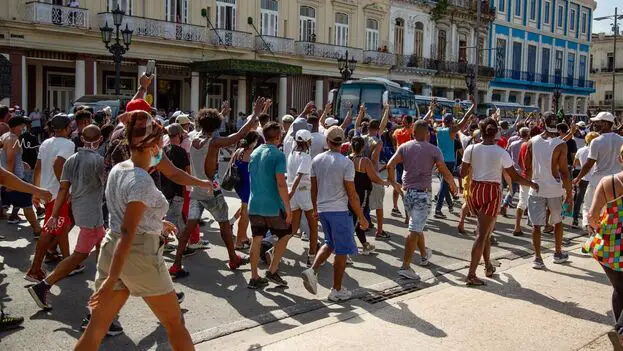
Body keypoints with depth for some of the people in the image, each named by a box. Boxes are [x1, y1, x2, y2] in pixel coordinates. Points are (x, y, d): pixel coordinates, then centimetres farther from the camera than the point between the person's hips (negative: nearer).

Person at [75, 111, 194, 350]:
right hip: (140, 255, -8)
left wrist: (156, 223, 33)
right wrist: (111, 280, -24)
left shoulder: (117, 170, 6)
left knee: (96, 328, 12)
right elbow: (127, 233, -24)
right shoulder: (143, 182, -20)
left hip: (111, 248, 8)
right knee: (175, 323, 11)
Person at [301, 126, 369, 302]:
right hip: (339, 210, -6)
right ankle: (337, 290, 13)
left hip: (322, 209, 6)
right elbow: (352, 194, -13)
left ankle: (312, 270, 6)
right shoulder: (346, 163, -14)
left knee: (330, 243, 24)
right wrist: (361, 217, -5)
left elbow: (314, 188, 10)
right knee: (342, 250, 6)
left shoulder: (317, 160, 2)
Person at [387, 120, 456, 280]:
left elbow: (390, 166, -4)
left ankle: (424, 255, 42)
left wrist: (394, 183, 10)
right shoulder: (434, 150, -5)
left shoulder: (404, 147, 5)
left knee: (417, 226, 22)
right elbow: (445, 173, -4)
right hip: (423, 193, -5)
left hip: (407, 192, 5)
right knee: (415, 230, -7)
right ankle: (405, 266, -11)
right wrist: (453, 185, 15)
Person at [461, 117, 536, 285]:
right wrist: (532, 184, 12)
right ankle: (471, 275, -4)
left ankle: (488, 266, 31)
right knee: (482, 234, -2)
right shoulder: (501, 153, -10)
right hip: (492, 193, -4)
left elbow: (463, 173, 3)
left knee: (485, 230, 22)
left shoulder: (471, 149, -3)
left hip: (475, 190, 4)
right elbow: (515, 177, -4)